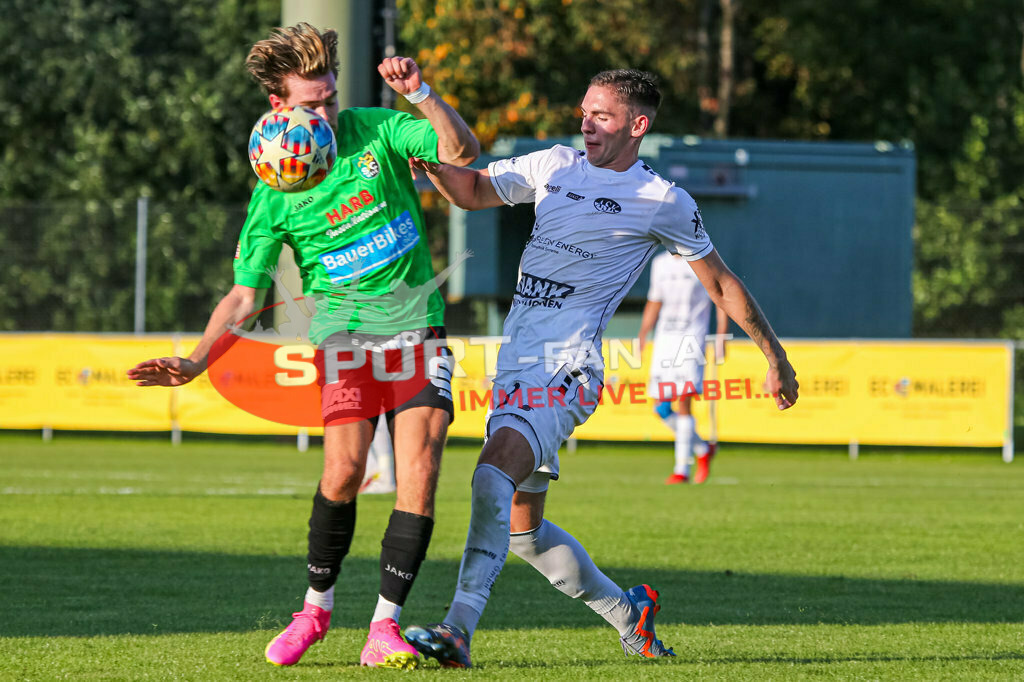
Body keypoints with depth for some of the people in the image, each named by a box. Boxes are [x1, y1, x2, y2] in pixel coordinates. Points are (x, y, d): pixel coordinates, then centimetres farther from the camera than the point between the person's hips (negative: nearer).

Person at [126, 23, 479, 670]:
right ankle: (317, 604, 3)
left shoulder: (375, 130, 0)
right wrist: (195, 362, -12)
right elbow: (244, 296, 1)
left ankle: (384, 628, -8)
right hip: (346, 330, -1)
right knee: (346, 465, -19)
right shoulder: (275, 192, -3)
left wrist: (420, 92, -22)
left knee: (420, 471, -13)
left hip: (419, 326, 1)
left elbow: (462, 151, -8)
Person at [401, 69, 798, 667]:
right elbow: (472, 191, 22)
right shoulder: (556, 166, 16)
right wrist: (424, 153, 2)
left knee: (494, 474, -30)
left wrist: (777, 360, 15)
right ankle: (627, 613, 31)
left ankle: (459, 630, -39)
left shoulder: (664, 202, 2)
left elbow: (723, 284, 11)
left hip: (568, 366, -7)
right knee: (521, 530, 10)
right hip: (516, 365, 7)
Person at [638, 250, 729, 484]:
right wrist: (642, 335, 15)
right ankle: (703, 449, 22)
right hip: (664, 339, 6)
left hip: (691, 340, -6)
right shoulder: (660, 263, 14)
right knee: (661, 408, 2)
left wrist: (721, 339, -8)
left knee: (684, 402, -14)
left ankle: (681, 469, -10)